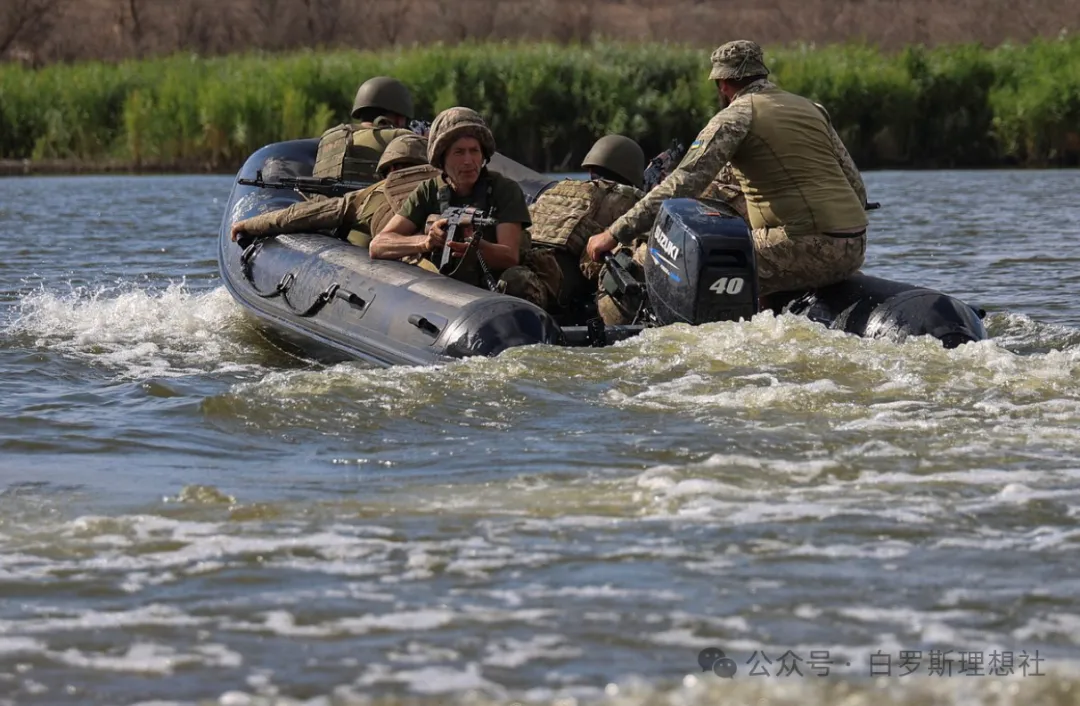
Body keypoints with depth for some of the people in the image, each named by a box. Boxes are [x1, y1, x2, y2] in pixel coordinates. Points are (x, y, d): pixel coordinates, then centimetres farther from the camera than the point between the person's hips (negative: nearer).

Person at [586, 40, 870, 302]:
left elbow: (682, 184, -11)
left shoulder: (737, 116, -2)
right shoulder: (810, 109, 20)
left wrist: (614, 234, -11)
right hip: (854, 251, 8)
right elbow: (856, 186, 19)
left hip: (808, 247, -8)